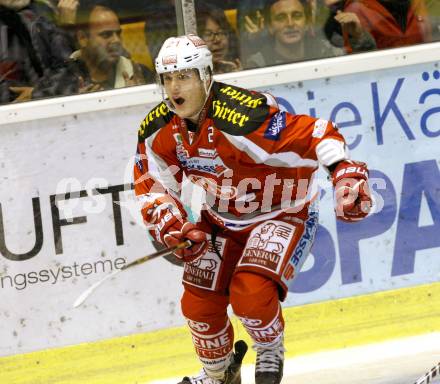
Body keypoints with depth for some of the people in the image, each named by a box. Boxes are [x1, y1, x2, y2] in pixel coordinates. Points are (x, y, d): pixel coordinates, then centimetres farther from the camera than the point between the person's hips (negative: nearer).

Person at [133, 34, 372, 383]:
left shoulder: (239, 116, -34)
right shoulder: (158, 129, -12)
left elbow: (316, 135, -34)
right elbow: (151, 183, 2)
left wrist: (346, 174, -47)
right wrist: (170, 226, -14)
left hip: (283, 213, -7)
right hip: (221, 218, 7)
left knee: (250, 294, -25)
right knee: (199, 303, 4)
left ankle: (271, 354, 8)